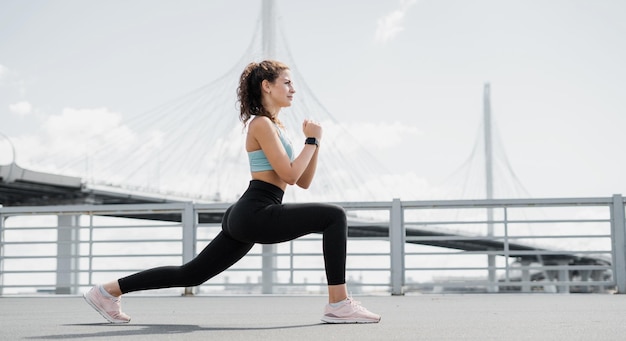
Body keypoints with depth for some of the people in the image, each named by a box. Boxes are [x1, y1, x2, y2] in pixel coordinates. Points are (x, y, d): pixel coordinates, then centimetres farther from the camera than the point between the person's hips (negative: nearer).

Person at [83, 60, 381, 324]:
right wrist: (312, 141, -6)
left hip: (246, 217, 10)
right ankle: (339, 305, -16)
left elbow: (303, 181, 21)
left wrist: (314, 144, 8)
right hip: (256, 214, -10)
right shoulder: (262, 124, -8)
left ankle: (110, 290, 17)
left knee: (191, 274, 12)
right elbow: (289, 175, -16)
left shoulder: (274, 126, 22)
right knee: (334, 216, -15)